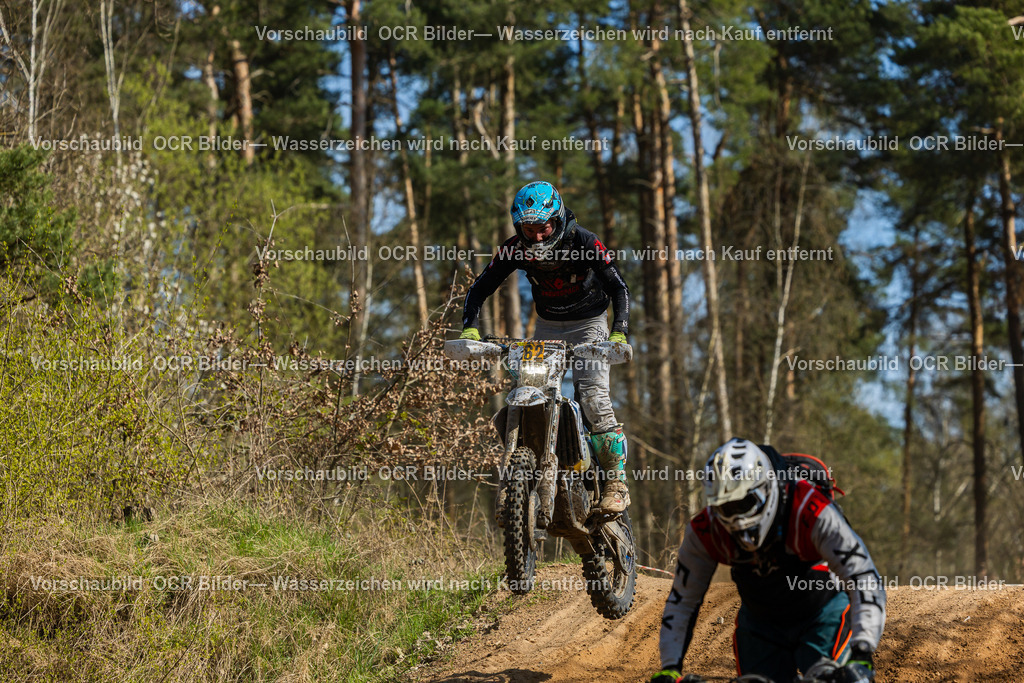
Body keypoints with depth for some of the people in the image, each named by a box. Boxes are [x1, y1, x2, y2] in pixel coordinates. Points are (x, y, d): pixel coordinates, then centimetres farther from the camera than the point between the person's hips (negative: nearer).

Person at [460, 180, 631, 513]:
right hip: (547, 325, 4)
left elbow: (618, 288, -23)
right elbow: (480, 288, -10)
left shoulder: (584, 242, -25)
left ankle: (616, 482, -10)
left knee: (594, 397, -20)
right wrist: (470, 328, -26)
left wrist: (619, 334, -38)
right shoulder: (515, 248, -17)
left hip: (588, 323, -3)